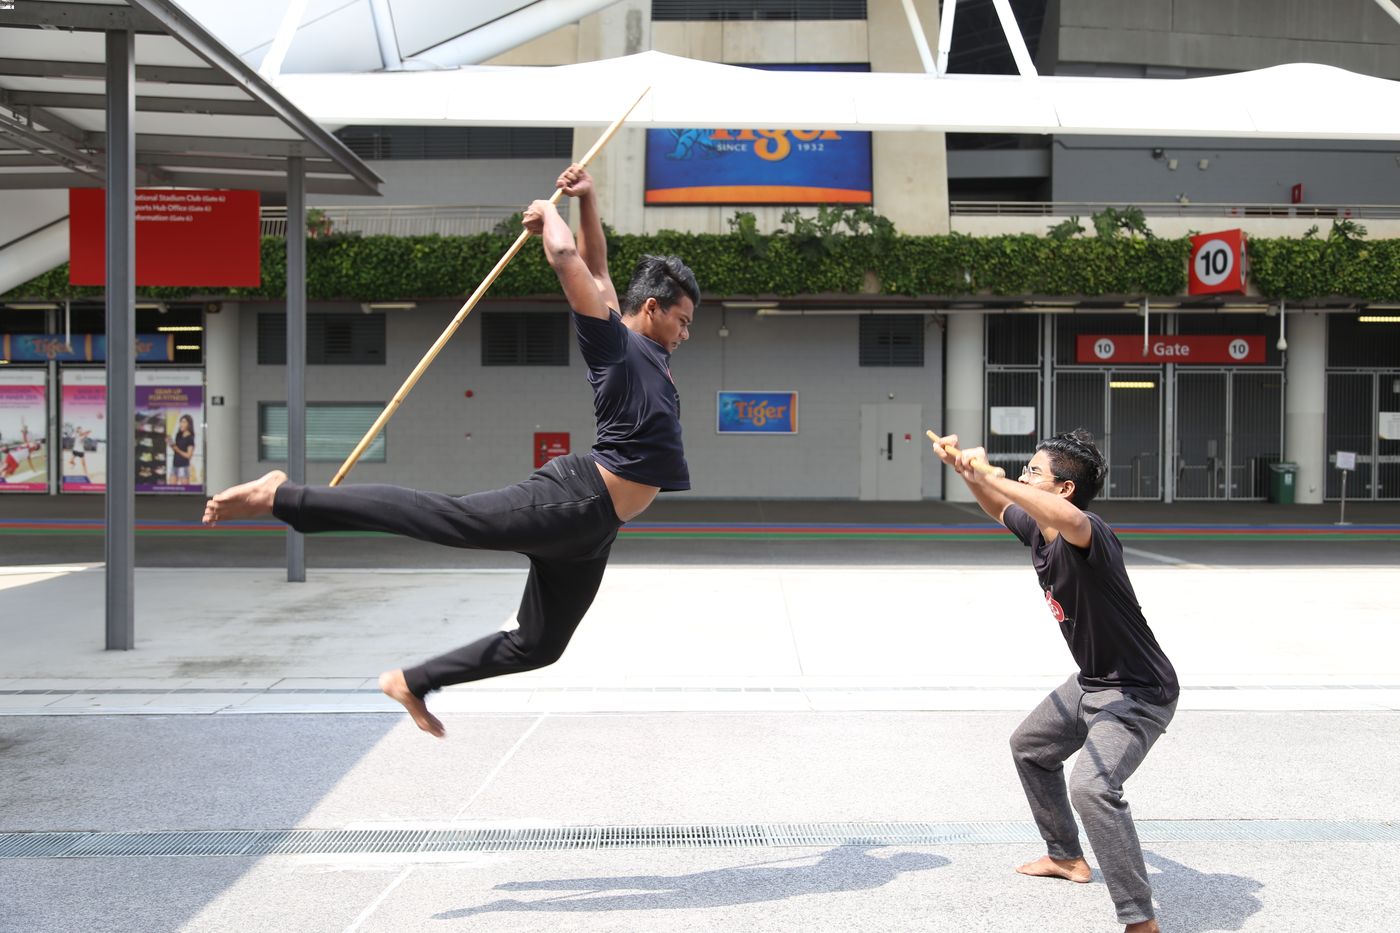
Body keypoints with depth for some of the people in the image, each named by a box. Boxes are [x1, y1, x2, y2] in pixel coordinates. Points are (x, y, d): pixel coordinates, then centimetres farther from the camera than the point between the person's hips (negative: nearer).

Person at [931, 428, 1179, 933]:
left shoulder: (1090, 534, -30)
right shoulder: (1036, 530, -3)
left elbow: (1069, 519, -56)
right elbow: (1000, 508, 20)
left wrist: (985, 475, -53)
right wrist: (963, 467, 4)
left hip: (1139, 693, -10)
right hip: (1090, 680, 10)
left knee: (1092, 786, -29)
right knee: (1030, 747, 28)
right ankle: (1066, 857, 46)